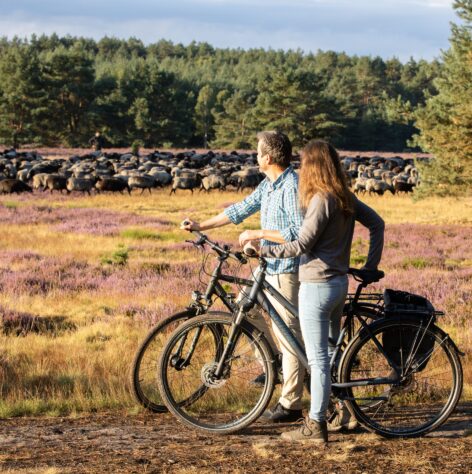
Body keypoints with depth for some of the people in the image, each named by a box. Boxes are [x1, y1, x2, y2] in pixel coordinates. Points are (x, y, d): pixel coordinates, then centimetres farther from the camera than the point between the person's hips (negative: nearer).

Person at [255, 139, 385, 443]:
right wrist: (372, 265, 19)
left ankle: (315, 426, -1)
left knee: (318, 358, -5)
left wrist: (262, 250, -13)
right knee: (334, 351, 22)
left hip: (317, 285, -9)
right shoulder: (345, 197, 8)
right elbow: (377, 223, 15)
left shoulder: (321, 200, -18)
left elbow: (302, 245, -21)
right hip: (340, 282, 9)